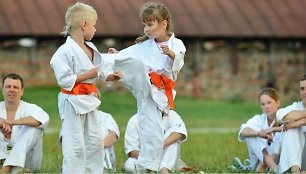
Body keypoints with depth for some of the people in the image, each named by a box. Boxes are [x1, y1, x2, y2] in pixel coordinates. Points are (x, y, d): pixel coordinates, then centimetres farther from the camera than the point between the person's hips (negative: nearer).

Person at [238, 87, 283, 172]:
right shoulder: (259, 119, -1)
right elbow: (243, 131, -21)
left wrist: (273, 129, -39)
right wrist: (259, 133, -41)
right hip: (260, 158, 2)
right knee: (251, 132, -20)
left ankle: (264, 165, -29)